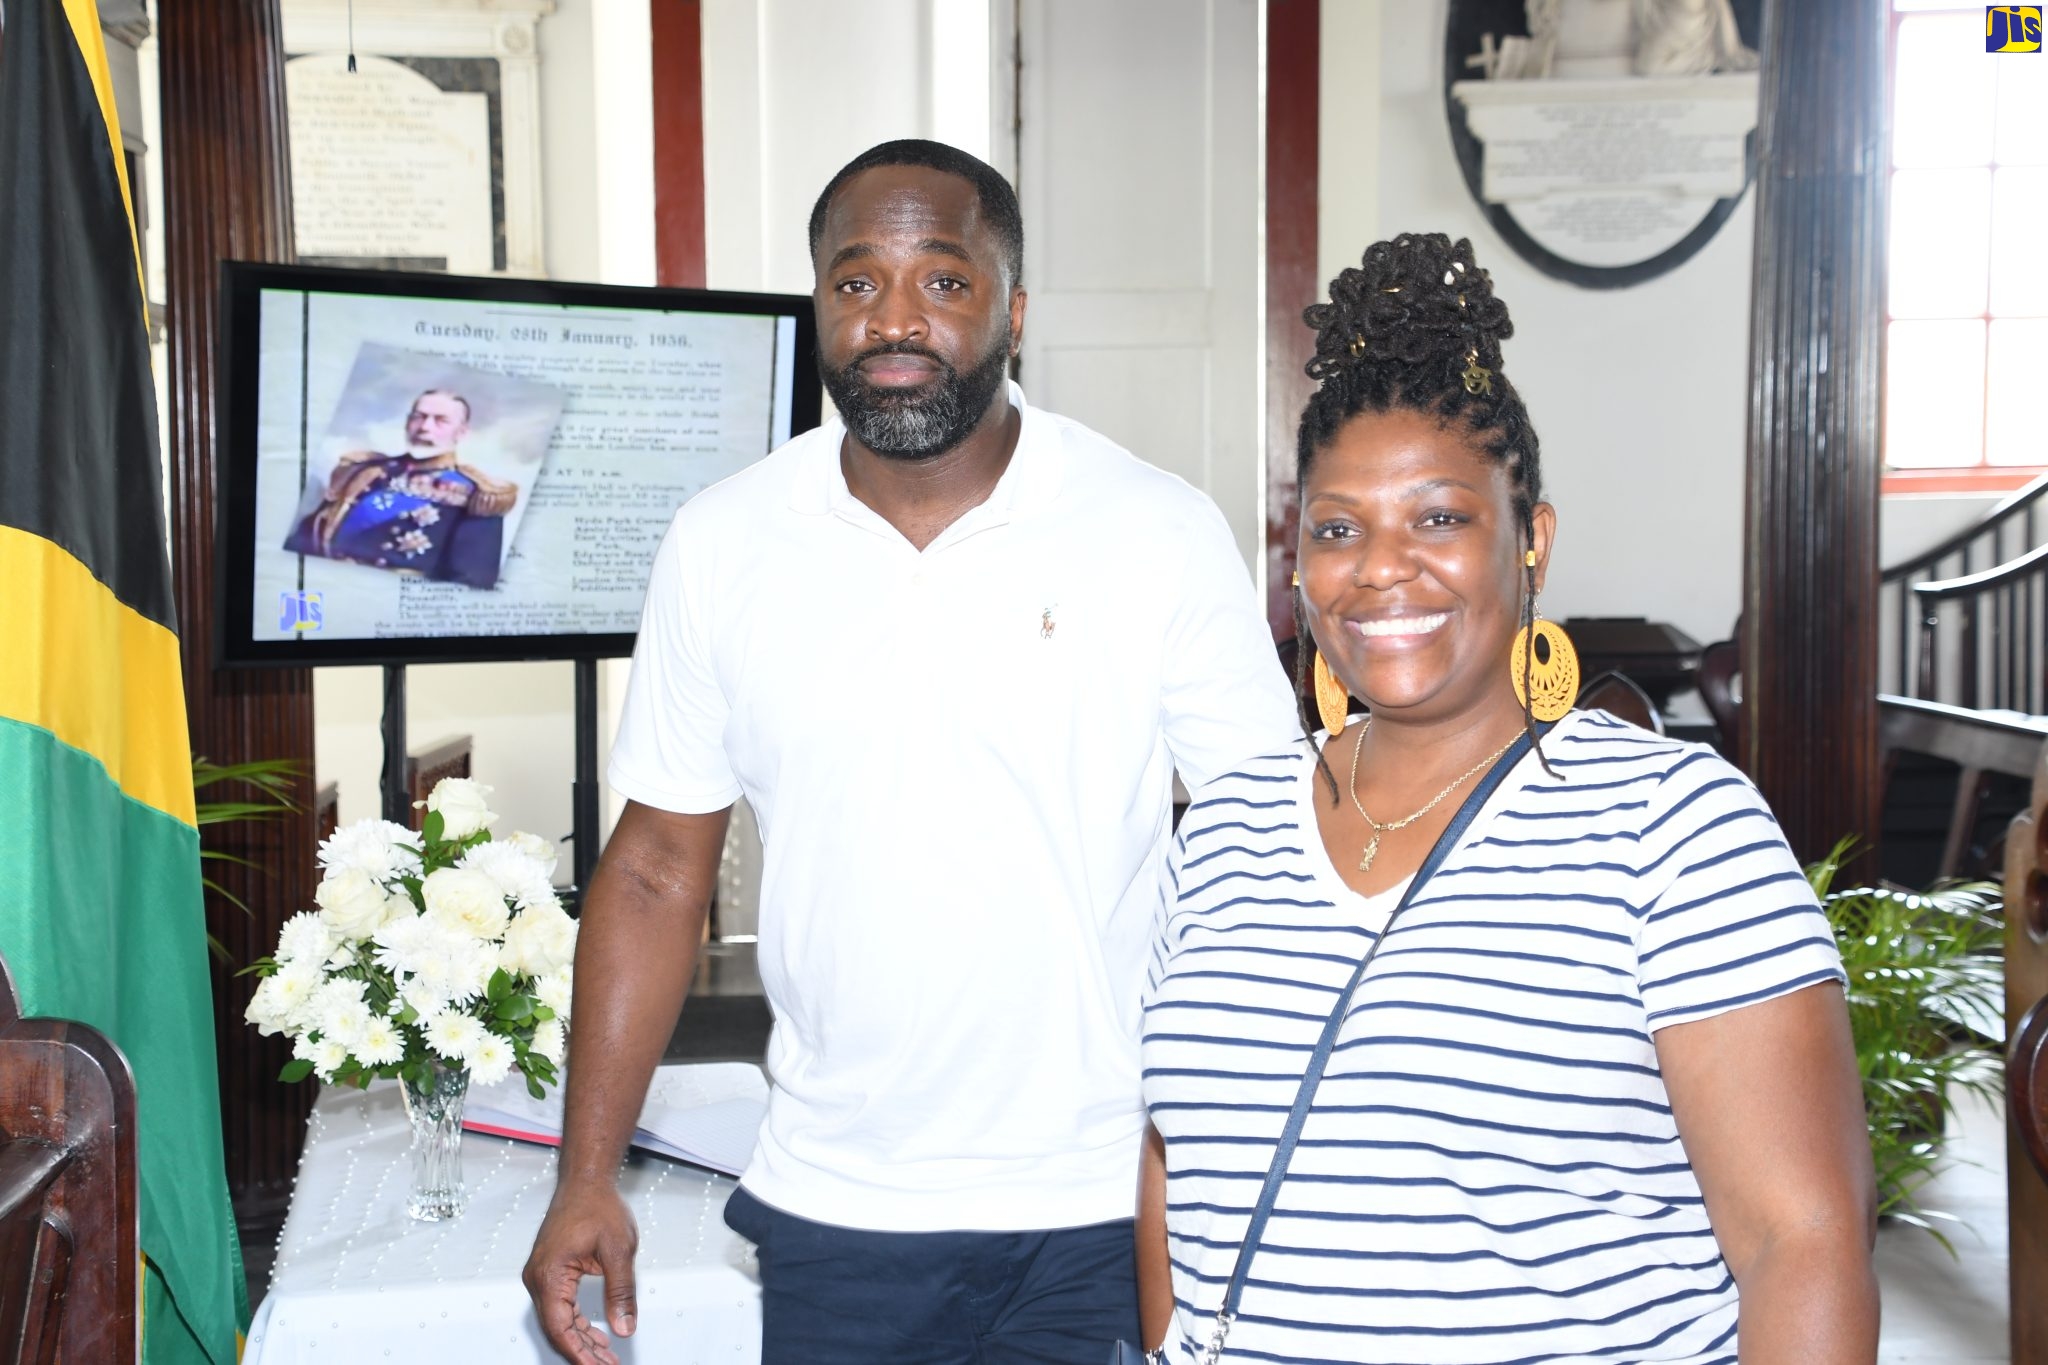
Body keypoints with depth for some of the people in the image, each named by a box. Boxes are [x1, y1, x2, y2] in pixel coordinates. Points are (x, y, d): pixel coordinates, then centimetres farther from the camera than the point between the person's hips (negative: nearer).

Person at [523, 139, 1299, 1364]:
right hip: (831, 1208, 2)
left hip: (1102, 1212, -1)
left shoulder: (1165, 536, -8)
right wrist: (588, 1179, 1)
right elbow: (658, 871, 4)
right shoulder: (721, 546, -1)